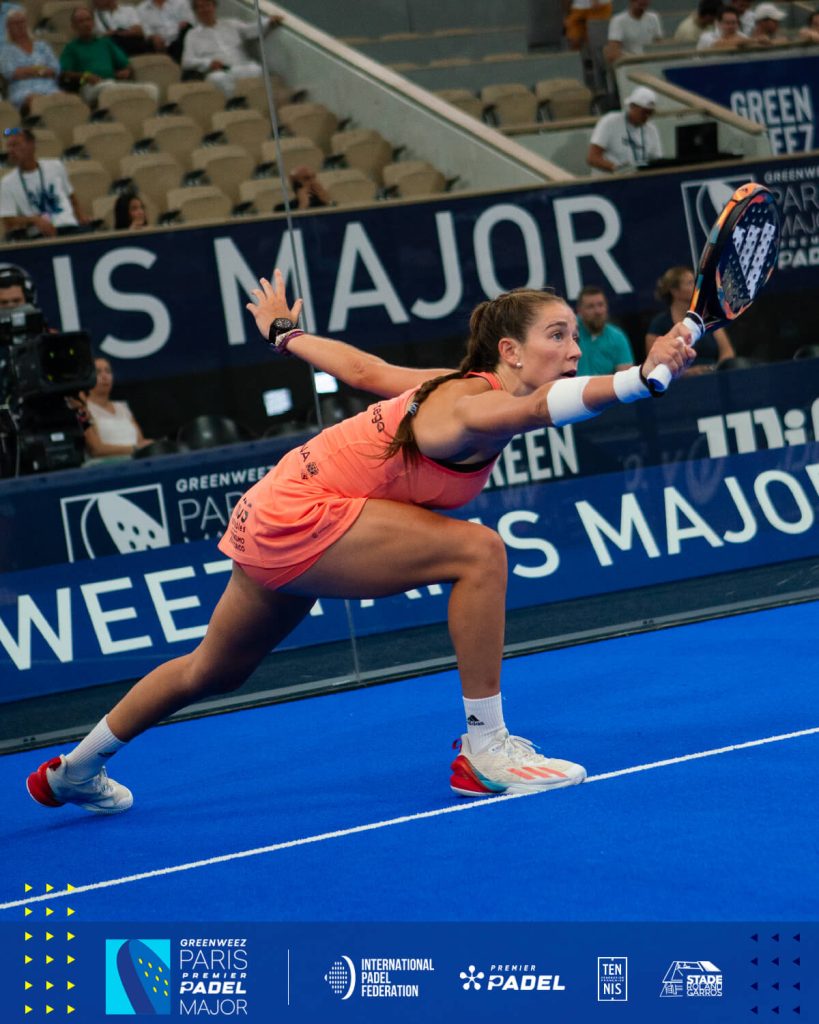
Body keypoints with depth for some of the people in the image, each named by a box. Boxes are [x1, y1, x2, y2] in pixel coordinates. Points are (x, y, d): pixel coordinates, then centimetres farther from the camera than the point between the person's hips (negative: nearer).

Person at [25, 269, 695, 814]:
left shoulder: (459, 386, 1)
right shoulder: (474, 408, -27)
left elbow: (366, 369, 14)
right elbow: (540, 407, -51)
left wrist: (285, 334, 31)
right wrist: (643, 376, -66)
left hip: (277, 521, 10)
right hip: (297, 518, -10)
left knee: (216, 672, 28)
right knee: (478, 551, -22)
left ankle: (76, 771, 49)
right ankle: (485, 750, -15)